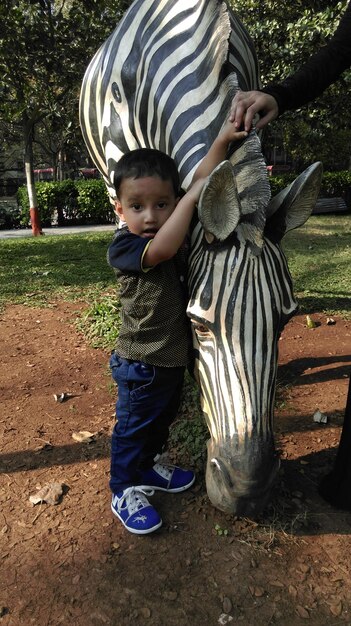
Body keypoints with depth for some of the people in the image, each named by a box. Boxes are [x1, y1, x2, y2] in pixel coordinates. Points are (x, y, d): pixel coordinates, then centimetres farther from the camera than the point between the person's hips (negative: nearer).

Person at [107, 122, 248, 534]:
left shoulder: (178, 234, -3)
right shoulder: (122, 247, -22)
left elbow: (200, 181, -5)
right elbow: (160, 250, -41)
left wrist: (222, 141, -18)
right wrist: (191, 197, -35)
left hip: (174, 357, 7)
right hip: (141, 365, -7)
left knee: (162, 420, 26)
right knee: (133, 427, 13)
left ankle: (147, 468, 51)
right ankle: (124, 493, 36)